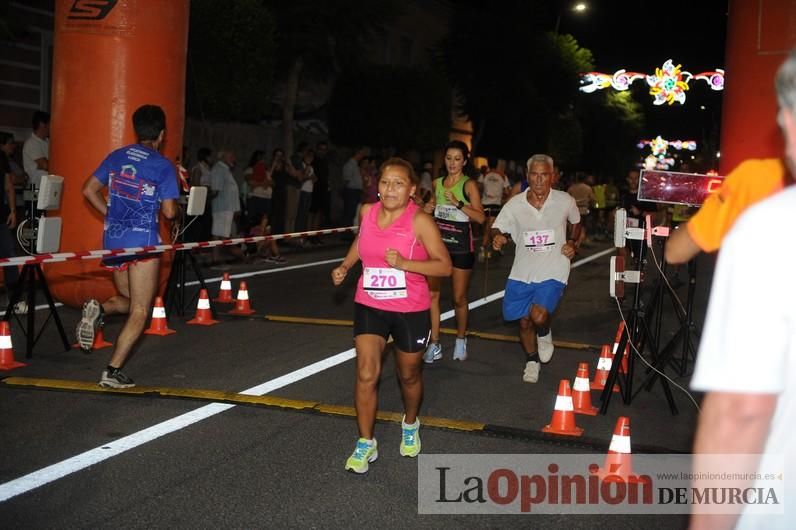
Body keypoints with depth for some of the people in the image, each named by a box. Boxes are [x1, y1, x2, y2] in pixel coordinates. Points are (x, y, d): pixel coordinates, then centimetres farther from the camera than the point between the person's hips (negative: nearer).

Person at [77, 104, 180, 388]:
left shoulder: (116, 157, 7)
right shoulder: (163, 166, -8)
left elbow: (89, 190, 9)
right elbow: (169, 211, -10)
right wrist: (178, 207, 11)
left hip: (112, 240, 6)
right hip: (143, 242, -5)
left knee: (128, 300, 24)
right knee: (139, 311, 3)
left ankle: (98, 309, -7)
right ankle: (113, 371, -5)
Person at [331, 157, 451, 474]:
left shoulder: (420, 221, -17)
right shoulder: (367, 212, -3)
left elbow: (445, 266, -18)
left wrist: (404, 263, -29)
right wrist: (345, 266, 7)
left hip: (410, 311, -2)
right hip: (369, 306, 3)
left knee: (409, 375, 16)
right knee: (366, 374, -8)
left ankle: (410, 425, 45)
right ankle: (366, 444, 7)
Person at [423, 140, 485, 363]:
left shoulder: (469, 184, -7)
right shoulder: (438, 183, 8)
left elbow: (480, 217, -15)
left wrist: (459, 204, -25)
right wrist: (428, 208, 3)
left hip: (461, 246, -4)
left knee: (459, 298, 6)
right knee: (431, 293, -5)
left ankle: (461, 340, 29)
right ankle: (434, 345, 2)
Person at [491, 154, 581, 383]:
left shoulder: (565, 201, -6)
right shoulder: (515, 204, -7)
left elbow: (576, 222, 15)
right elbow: (498, 227, 2)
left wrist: (572, 243, -2)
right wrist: (498, 237, -20)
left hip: (553, 272, -2)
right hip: (522, 272, 2)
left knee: (539, 317, -23)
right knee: (524, 321, 12)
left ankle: (544, 335, 15)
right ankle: (532, 360, 40)